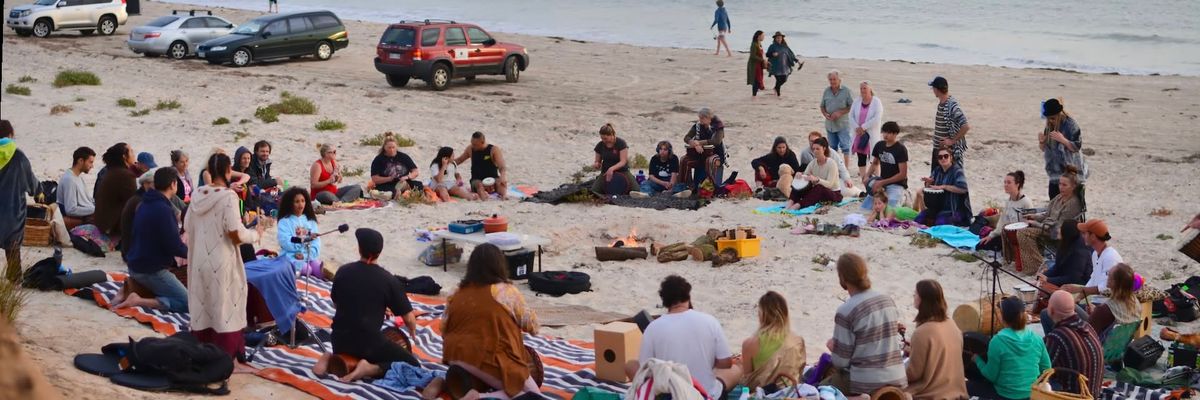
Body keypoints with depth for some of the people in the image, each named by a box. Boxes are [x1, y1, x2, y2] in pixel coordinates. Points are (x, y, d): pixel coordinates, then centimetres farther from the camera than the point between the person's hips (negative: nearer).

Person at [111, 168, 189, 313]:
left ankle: (128, 290, 12)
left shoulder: (144, 204, 9)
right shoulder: (163, 210, -21)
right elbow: (175, 246, -21)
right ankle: (139, 301, -17)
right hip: (152, 271, -9)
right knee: (187, 304, -10)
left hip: (135, 265, 9)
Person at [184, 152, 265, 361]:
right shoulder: (228, 196, -16)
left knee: (202, 308, 15)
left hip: (199, 262, 6)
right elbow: (236, 233, -19)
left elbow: (187, 227, 10)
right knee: (224, 310, 2)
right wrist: (256, 233, -1)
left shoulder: (198, 194, 2)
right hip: (221, 264, -6)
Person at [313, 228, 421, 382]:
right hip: (369, 342, -5)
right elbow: (409, 318, -7)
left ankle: (330, 357, 6)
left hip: (340, 339, 5)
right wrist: (412, 331, 18)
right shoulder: (388, 280, -11)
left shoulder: (343, 271, -1)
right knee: (413, 365, 6)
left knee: (350, 351, 39)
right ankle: (369, 368, -14)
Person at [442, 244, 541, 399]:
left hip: (457, 358, 7)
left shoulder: (458, 294, 8)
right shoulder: (507, 291, -6)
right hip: (490, 362, -7)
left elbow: (444, 329, 14)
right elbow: (531, 325, 2)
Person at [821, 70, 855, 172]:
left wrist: (840, 112, -16)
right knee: (832, 147, 13)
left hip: (843, 124, -5)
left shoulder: (846, 91, -5)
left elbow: (852, 106, -6)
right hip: (830, 124, 5)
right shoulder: (826, 91, 8)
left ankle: (846, 167, -4)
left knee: (845, 147, -7)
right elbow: (822, 106, 15)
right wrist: (825, 114, -6)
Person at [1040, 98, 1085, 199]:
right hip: (1055, 173, 6)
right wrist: (1041, 142, -10)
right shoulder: (1049, 126, 6)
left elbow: (1077, 147, -13)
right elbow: (1044, 149, 13)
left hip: (1070, 171, -6)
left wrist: (1062, 139, -26)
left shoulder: (1070, 125, -11)